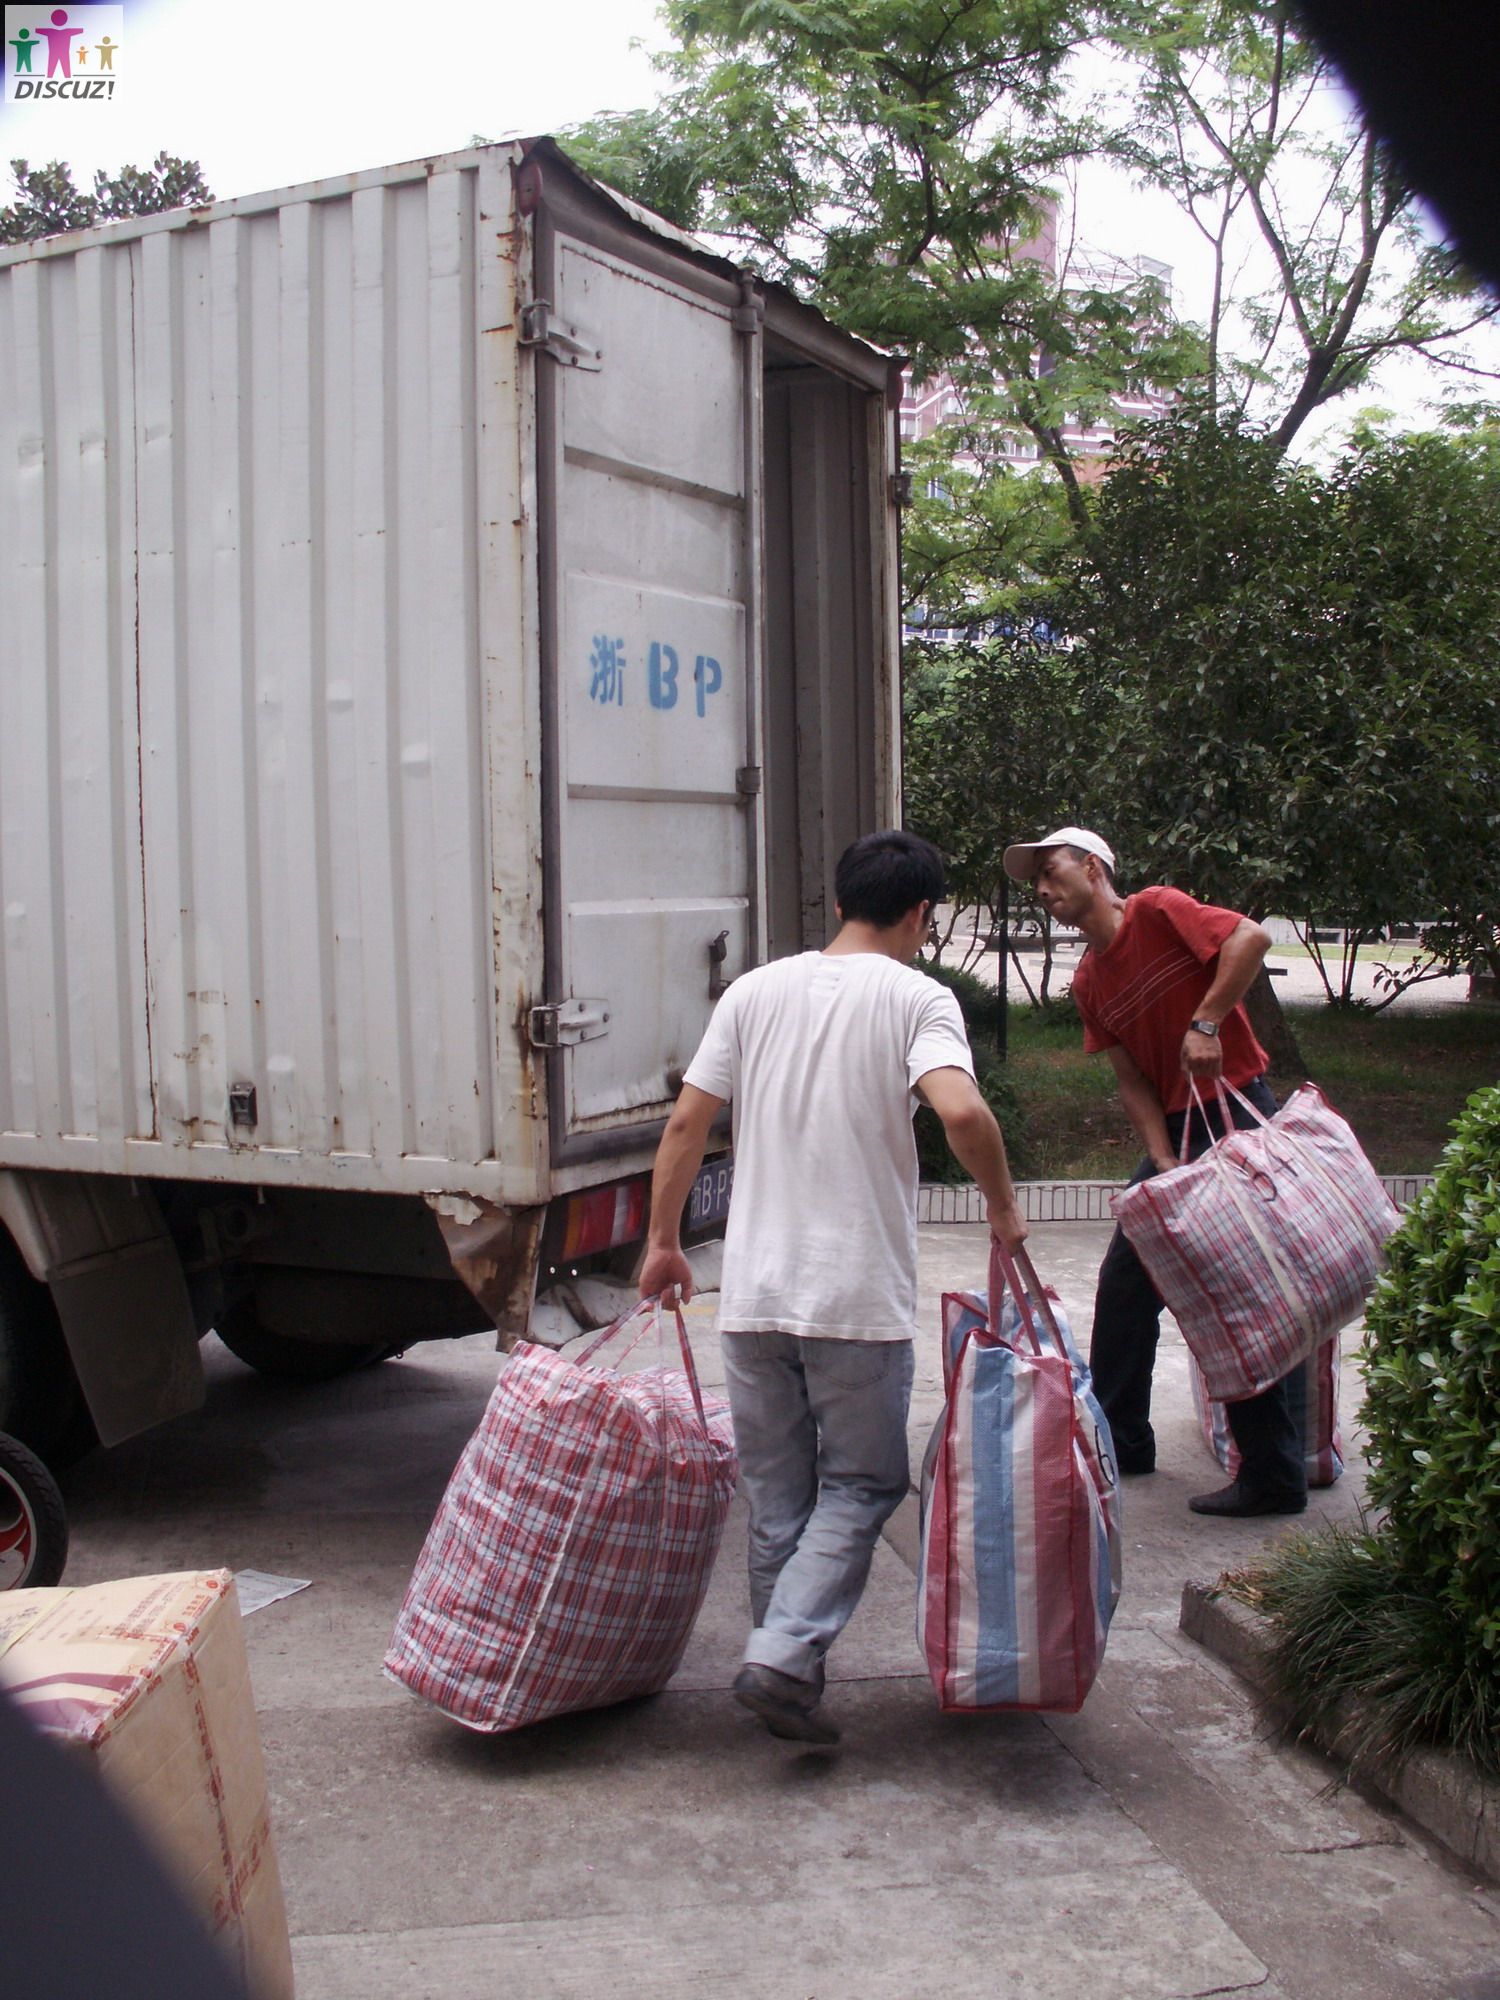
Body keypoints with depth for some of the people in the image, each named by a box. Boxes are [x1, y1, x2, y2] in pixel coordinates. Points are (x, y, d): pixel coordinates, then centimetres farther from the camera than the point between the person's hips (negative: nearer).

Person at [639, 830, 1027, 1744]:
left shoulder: (756, 991, 7)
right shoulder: (917, 997, -5)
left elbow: (685, 1125, 6)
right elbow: (962, 1112, -22)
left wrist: (664, 1242, 17)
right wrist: (1004, 1207, -5)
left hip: (753, 1294, 4)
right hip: (861, 1299, -4)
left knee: (777, 1495, 16)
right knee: (861, 1486, 9)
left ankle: (786, 1667, 24)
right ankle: (784, 1657, -4)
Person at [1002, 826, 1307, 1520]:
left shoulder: (1157, 911, -10)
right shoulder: (1089, 983, 11)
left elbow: (1251, 936, -23)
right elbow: (1133, 1081, 6)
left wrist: (1206, 1022, -26)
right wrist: (1165, 1166, -6)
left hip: (1235, 1115, -9)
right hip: (1175, 1131, 9)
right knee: (1125, 1280, 12)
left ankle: (1274, 1475, 1)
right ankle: (1120, 1439, 26)